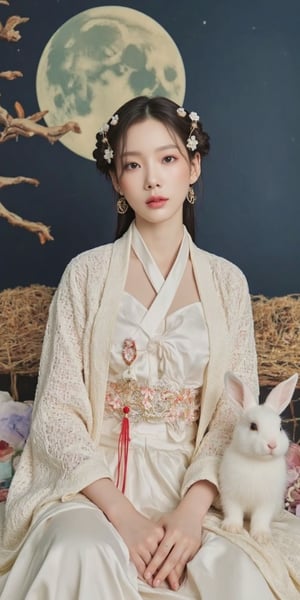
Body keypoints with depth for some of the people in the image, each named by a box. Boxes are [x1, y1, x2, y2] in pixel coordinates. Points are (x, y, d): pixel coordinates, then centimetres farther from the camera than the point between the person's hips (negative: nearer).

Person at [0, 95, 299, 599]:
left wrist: (192, 510, -18)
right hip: (93, 478, -1)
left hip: (195, 479, 2)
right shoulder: (87, 274, 1)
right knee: (82, 554, -33)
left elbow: (235, 416, 0)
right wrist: (121, 512, -18)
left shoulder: (227, 282, 5)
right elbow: (57, 412, -4)